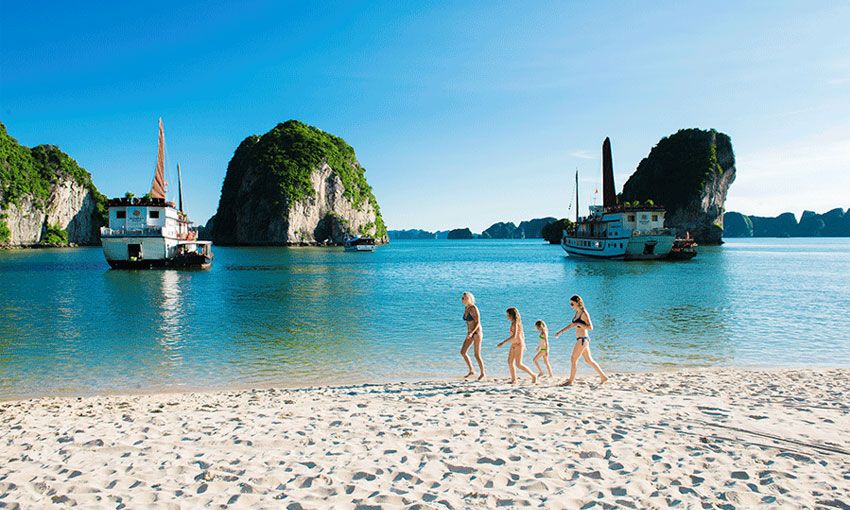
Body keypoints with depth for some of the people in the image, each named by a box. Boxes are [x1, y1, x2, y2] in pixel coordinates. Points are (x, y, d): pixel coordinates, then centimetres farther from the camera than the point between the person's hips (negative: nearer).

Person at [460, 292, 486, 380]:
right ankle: (471, 371, 13)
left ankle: (483, 373, 14)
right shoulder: (466, 308, 10)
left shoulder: (474, 308, -17)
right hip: (470, 334, 9)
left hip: (477, 333, -9)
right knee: (463, 352, 1)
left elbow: (478, 323, -19)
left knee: (477, 355, -4)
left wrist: (471, 333, -29)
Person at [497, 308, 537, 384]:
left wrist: (503, 342, -27)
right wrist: (523, 345, 24)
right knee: (510, 362, 5)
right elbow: (521, 333, 17)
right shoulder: (514, 323, 11)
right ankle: (513, 380, 9)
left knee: (518, 364, -7)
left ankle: (533, 375, 4)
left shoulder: (515, 323, -17)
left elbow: (514, 336, -26)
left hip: (518, 344, -9)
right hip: (514, 345, 9)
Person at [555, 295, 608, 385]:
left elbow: (590, 327, -20)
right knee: (589, 360, 13)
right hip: (581, 339, 9)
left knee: (573, 359, -3)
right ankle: (603, 376, 19)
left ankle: (570, 380, 6)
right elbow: (572, 325, 23)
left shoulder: (584, 313, -15)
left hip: (583, 339, -9)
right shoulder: (577, 313, 11)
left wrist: (578, 324, -20)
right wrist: (561, 331, 21)